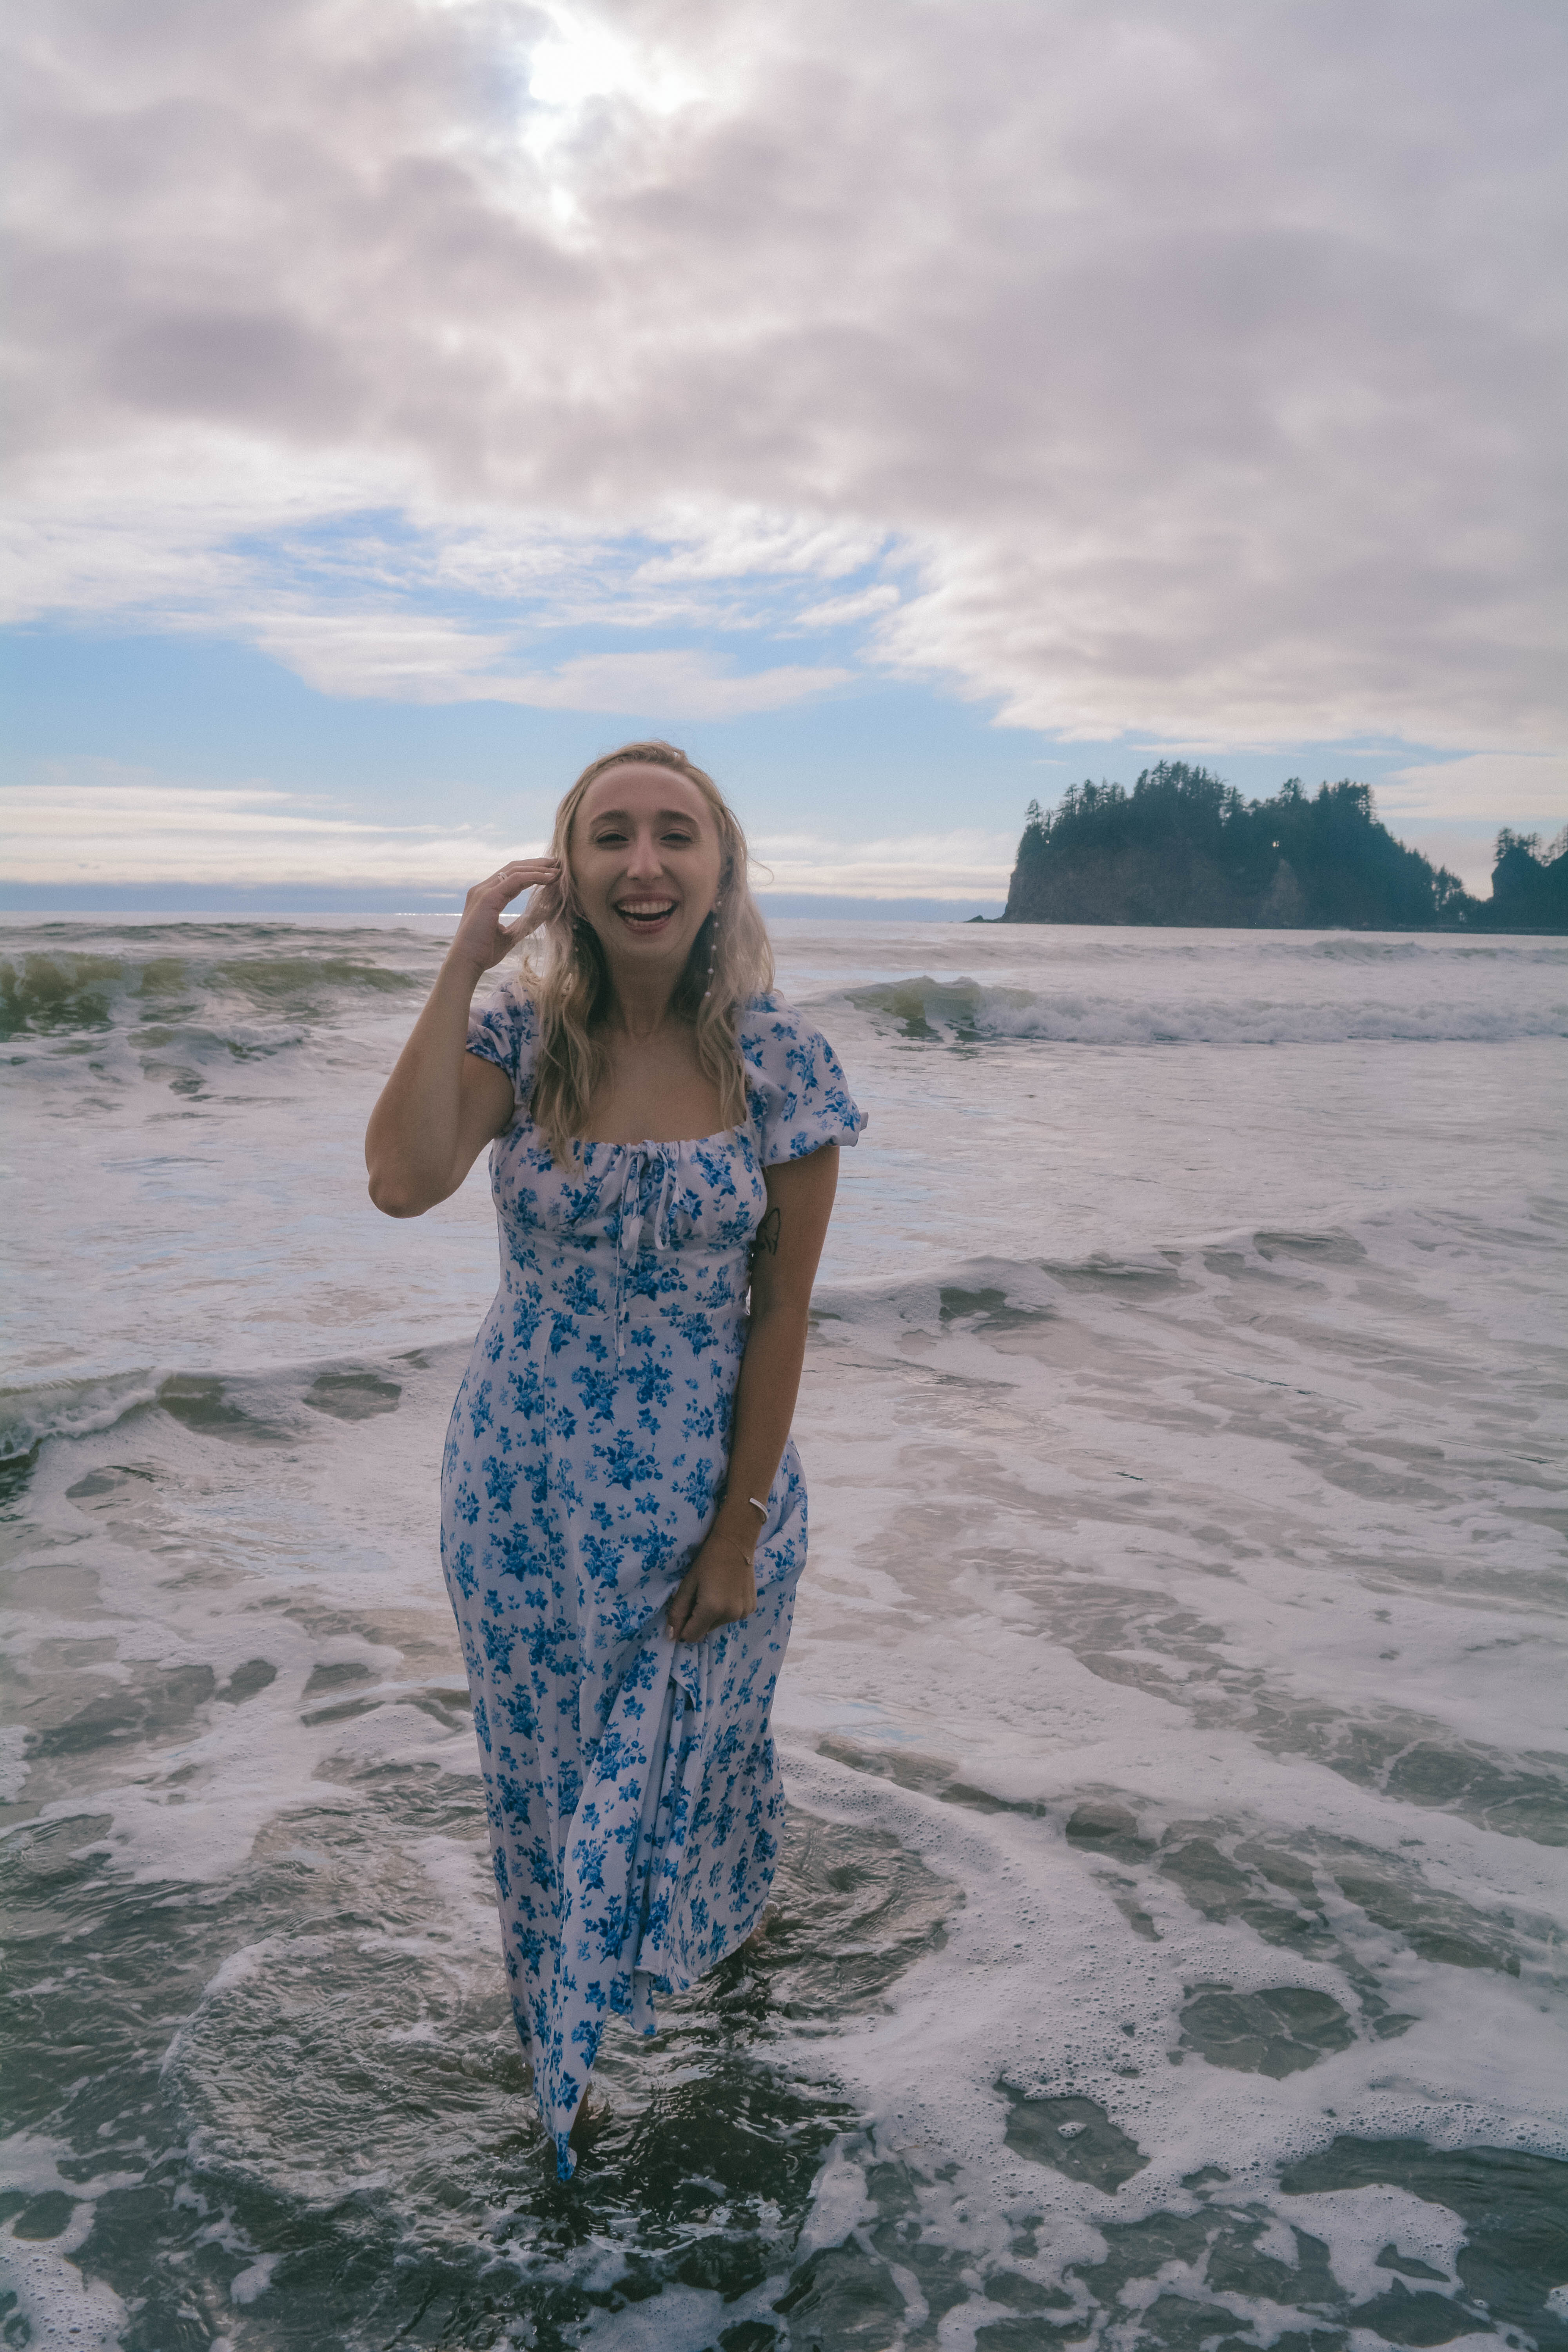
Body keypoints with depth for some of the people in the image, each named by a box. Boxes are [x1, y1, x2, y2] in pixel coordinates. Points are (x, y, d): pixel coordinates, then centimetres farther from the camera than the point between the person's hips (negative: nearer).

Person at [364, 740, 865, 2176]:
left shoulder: (778, 1059, -12)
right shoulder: (522, 1035, -9)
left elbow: (783, 1309, -9)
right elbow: (404, 1182, -27)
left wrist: (740, 1527, -8)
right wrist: (462, 967, -24)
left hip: (707, 1479, -1)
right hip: (527, 1490, 1)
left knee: (685, 1757, 19)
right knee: (548, 1768, 17)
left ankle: (682, 1949, 53)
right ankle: (563, 2056, 43)